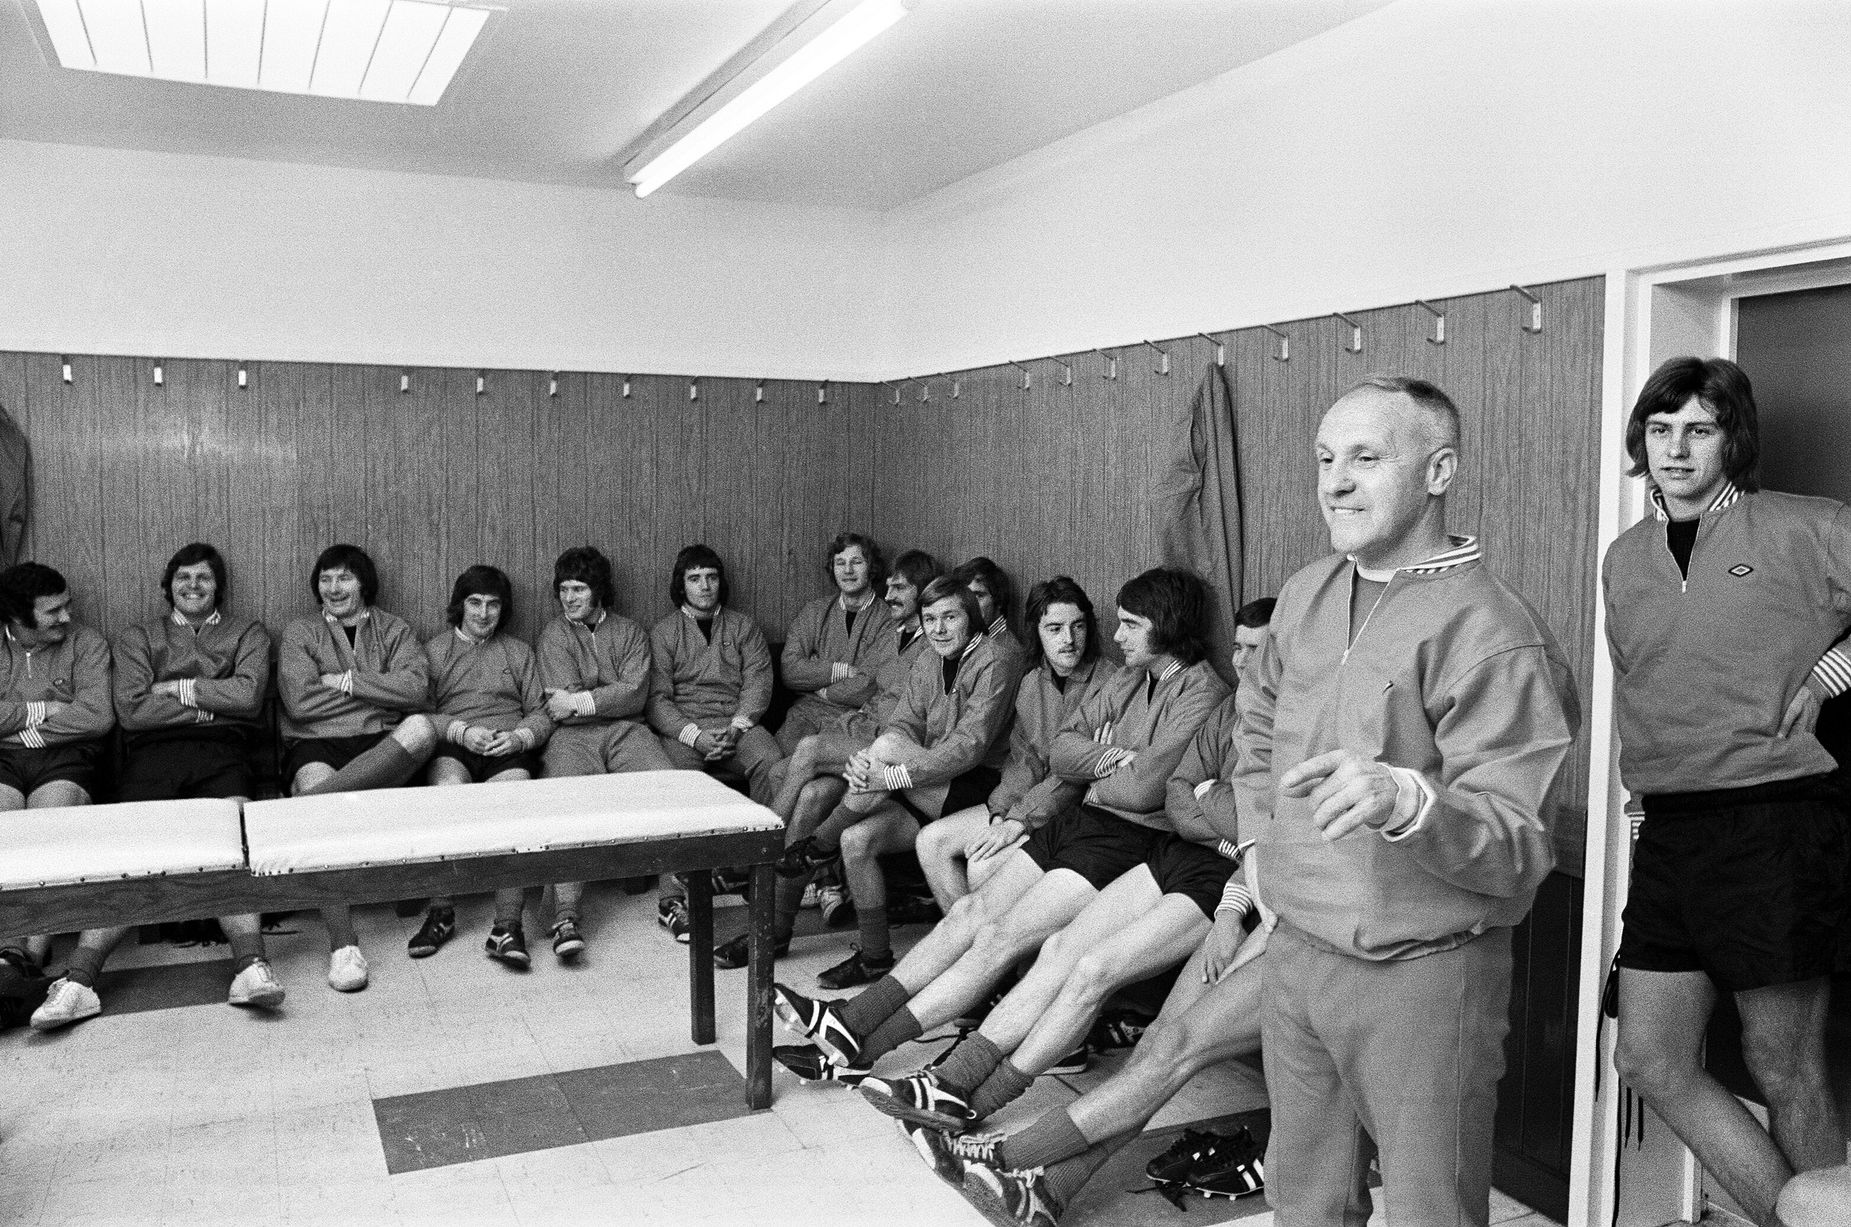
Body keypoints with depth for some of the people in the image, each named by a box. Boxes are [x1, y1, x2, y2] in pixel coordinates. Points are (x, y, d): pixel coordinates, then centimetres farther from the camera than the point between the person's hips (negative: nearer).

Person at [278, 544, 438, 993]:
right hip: (317, 744, 0)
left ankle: (310, 800, -37)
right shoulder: (299, 633, 17)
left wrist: (346, 681, -5)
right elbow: (300, 702, -2)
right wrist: (380, 692, 1)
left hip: (383, 747, 1)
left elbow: (417, 688, -2)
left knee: (421, 728, -33)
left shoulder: (394, 630, 18)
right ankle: (342, 946, -40)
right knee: (315, 780, -36)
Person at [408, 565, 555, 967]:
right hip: (451, 748, 0)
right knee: (448, 788, -36)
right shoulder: (432, 651, 20)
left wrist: (518, 737, -7)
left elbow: (540, 714, 15)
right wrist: (461, 731, -11)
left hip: (510, 750, 0)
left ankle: (507, 927, -39)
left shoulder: (519, 652, 24)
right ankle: (442, 912, -26)